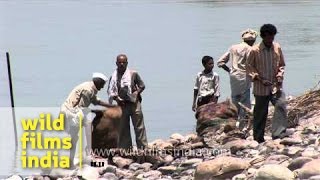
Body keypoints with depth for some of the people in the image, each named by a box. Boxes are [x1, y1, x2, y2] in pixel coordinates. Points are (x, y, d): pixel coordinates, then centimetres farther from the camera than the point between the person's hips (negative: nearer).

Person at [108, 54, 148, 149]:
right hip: (122, 105, 3)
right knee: (123, 129, 7)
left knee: (139, 127, -2)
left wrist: (137, 92, -11)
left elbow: (142, 86, 5)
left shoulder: (133, 74, -1)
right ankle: (126, 149, 14)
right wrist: (116, 98, -8)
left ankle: (143, 148, 0)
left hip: (134, 103, -3)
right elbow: (110, 91, 9)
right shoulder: (113, 77, 4)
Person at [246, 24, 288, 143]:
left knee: (281, 105, -19)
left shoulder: (277, 48, 0)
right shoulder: (255, 50, -10)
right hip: (261, 88, -2)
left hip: (276, 86, 2)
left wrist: (280, 75, -6)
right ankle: (258, 139, 19)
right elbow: (249, 68, -3)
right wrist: (260, 79, -14)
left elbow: (282, 65, 12)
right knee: (260, 113, 6)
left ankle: (278, 134, -19)